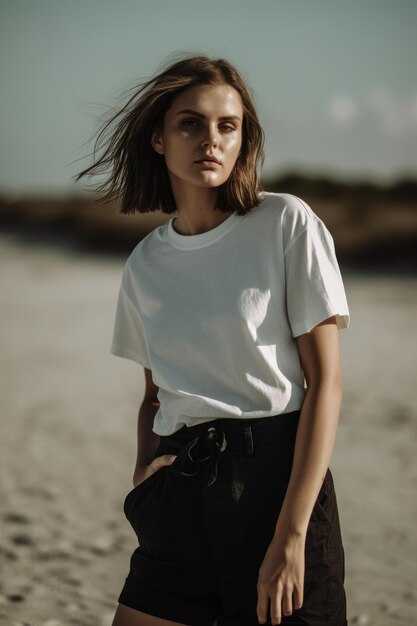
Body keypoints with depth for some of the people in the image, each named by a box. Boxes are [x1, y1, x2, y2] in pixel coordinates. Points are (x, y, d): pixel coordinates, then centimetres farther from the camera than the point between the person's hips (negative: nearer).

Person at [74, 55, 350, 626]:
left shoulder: (288, 224, -5)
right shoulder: (146, 263, 9)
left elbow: (325, 381, -9)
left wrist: (291, 536, -15)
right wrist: (146, 470, 0)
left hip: (280, 476, -4)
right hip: (181, 491, 4)